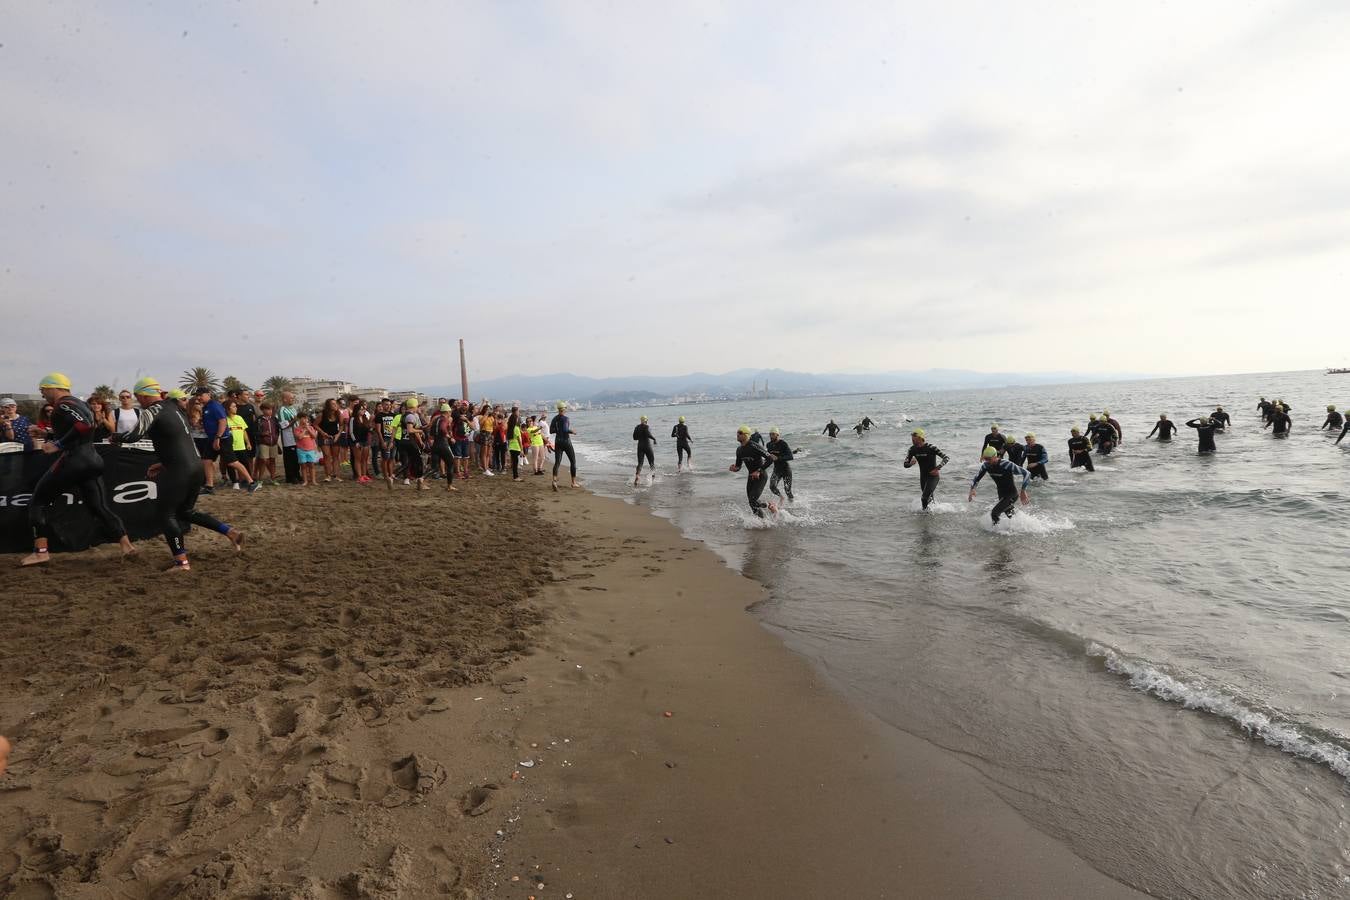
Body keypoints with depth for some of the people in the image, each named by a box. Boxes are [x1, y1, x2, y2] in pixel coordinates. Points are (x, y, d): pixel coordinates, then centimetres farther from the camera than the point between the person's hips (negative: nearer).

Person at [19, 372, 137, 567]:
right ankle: (126, 545, 1)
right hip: (93, 460, 9)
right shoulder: (80, 403, 19)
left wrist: (58, 445, -20)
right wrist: (48, 436, 29)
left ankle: (41, 551, 1)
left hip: (73, 459, -8)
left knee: (39, 501, 5)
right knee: (98, 507, 10)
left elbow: (84, 426, -25)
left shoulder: (62, 405, -9)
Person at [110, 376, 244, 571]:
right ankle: (232, 533, 12)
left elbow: (134, 436, -20)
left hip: (179, 472, -8)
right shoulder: (174, 407, 19)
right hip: (196, 467, 8)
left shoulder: (151, 412, -8)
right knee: (186, 511, 21)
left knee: (165, 513, 4)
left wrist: (115, 437, 1)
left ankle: (181, 562, 3)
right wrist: (164, 464, 24)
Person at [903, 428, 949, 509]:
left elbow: (946, 457, -17)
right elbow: (905, 464, -3)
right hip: (923, 476, 6)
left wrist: (937, 468, -25)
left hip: (933, 476, -6)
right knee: (929, 498, 19)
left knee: (924, 498, -18)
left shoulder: (930, 448, -20)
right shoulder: (912, 449, -4)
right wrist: (911, 463, -26)